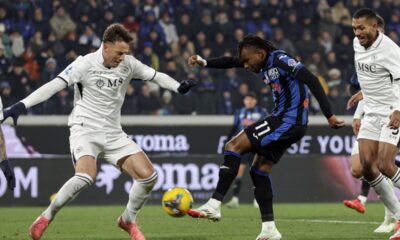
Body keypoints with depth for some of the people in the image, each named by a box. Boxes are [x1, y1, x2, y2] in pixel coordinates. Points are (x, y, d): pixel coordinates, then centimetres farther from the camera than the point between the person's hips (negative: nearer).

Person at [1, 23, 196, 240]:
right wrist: (21, 105, -29)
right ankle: (46, 217, -12)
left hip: (113, 133, 6)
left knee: (148, 175, -7)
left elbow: (155, 76, 7)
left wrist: (178, 87, -14)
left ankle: (128, 220, 18)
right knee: (86, 177, -32)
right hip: (85, 130, -5)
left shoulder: (128, 64, 2)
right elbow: (54, 85, -18)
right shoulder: (85, 64, -12)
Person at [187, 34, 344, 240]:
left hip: (289, 121, -10)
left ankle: (214, 206, -12)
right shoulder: (266, 63, 11)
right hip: (282, 119, 10)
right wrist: (204, 63, 4)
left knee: (233, 146, -11)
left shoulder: (280, 60, -15)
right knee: (259, 169, 12)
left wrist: (329, 115, -24)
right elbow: (231, 62, 19)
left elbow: (311, 81, -21)